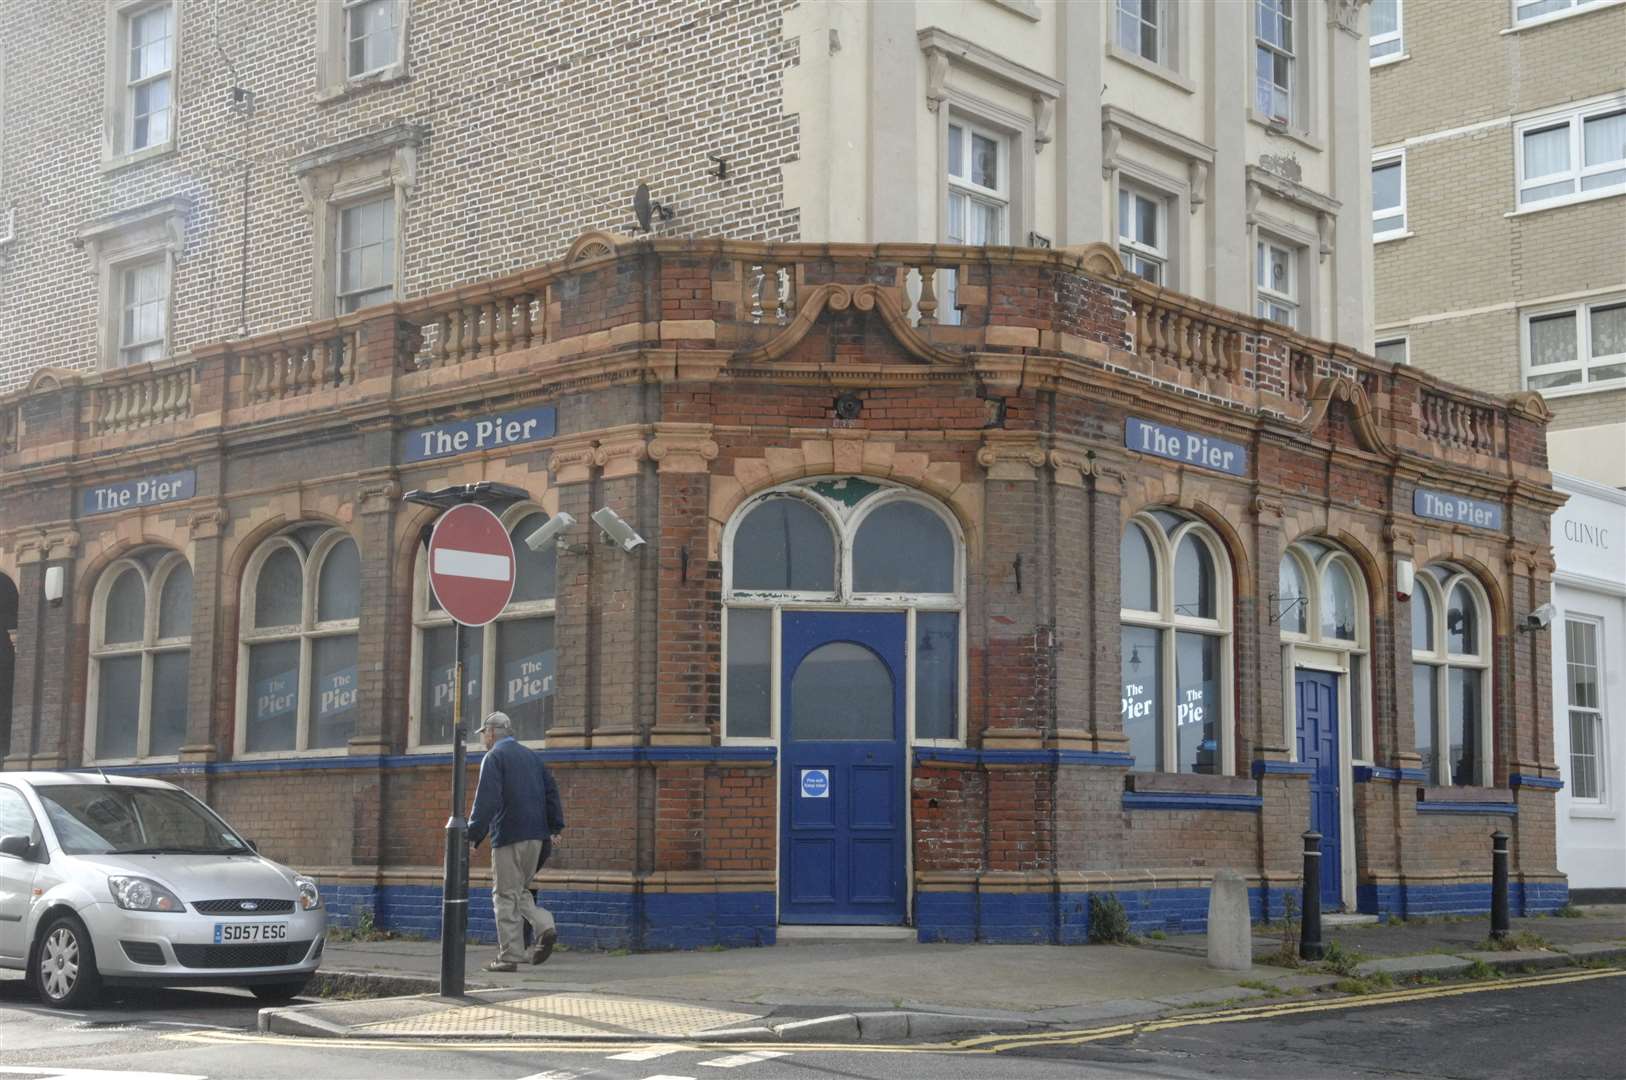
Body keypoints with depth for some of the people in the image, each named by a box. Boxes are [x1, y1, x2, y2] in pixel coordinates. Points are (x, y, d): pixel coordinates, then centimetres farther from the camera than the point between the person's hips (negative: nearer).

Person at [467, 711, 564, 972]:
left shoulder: (494, 757, -5)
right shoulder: (532, 756, 17)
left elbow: (486, 799, -15)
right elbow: (551, 791, 14)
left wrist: (473, 834, -14)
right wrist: (555, 828, 14)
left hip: (509, 836, -7)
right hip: (537, 836, 7)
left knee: (506, 895, -1)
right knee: (519, 891, 18)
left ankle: (509, 956, -1)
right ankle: (544, 926, -4)